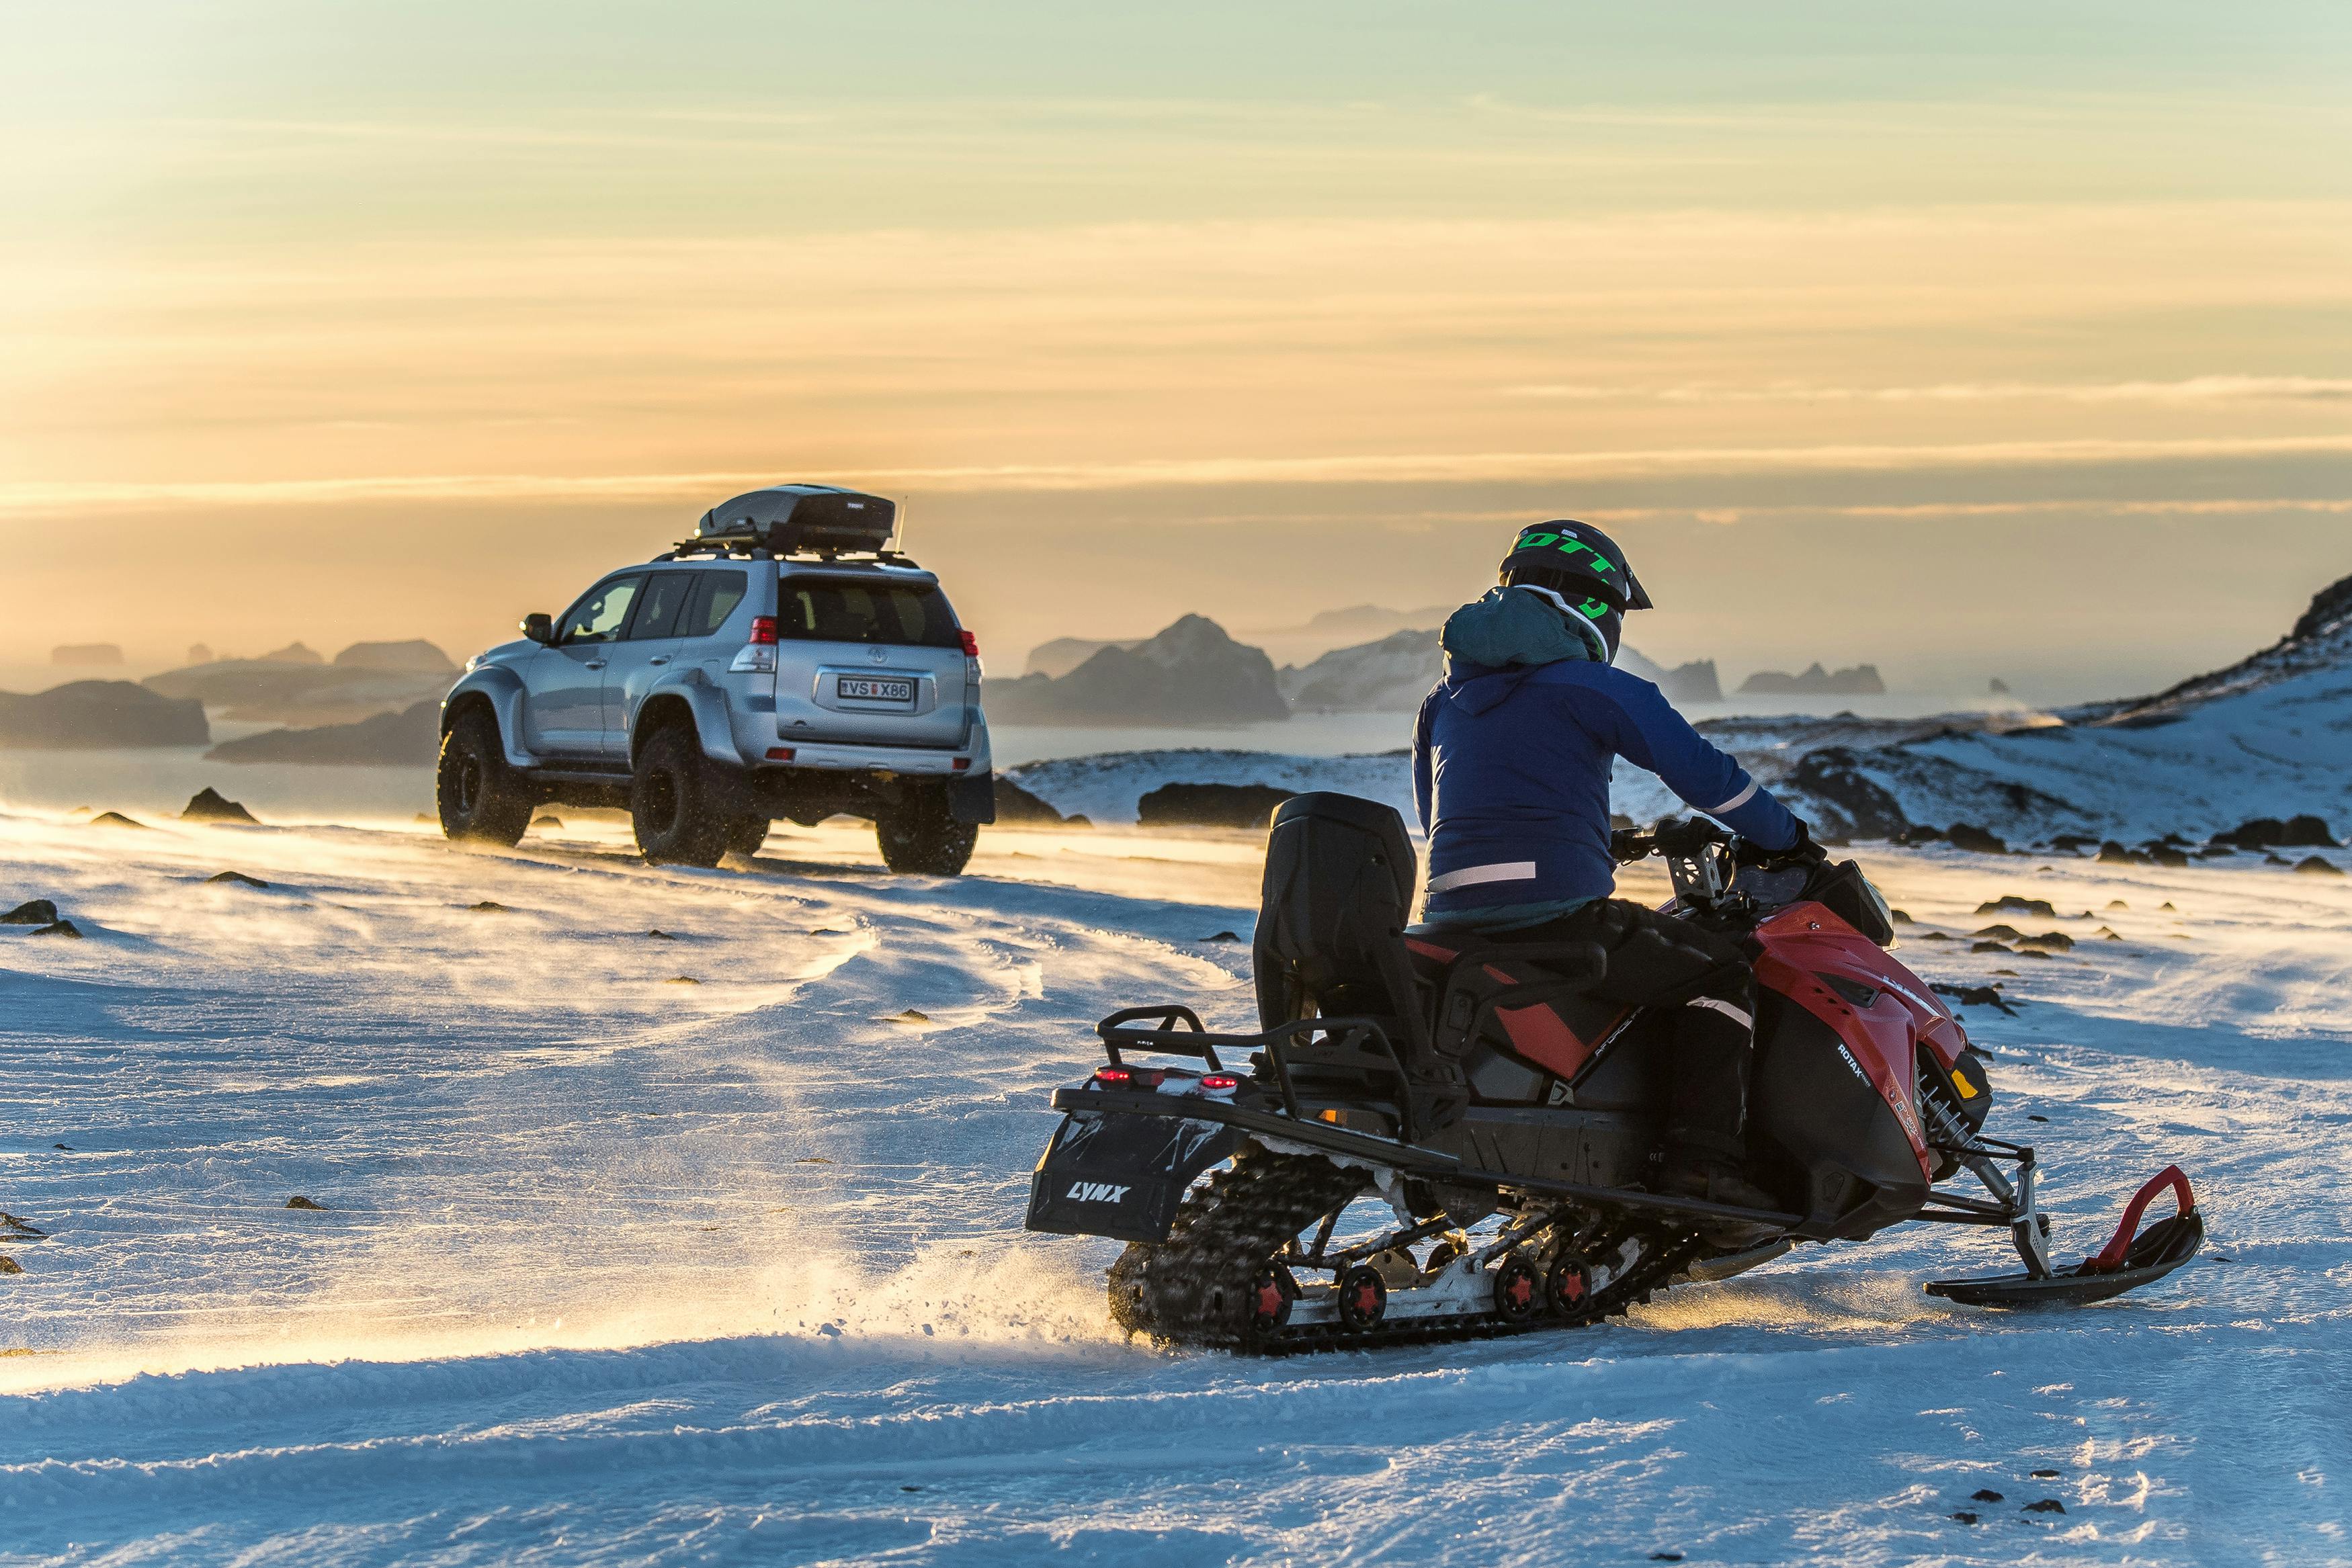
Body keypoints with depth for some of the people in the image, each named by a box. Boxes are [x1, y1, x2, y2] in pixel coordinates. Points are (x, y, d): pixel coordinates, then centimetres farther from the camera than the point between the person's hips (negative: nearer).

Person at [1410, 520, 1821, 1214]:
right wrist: (1787, 838, 14)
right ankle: (1703, 1153, -10)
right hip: (1556, 916, -7)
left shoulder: (1445, 701, 19)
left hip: (1451, 924, 7)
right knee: (1722, 973, 6)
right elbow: (1705, 774, -2)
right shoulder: (1594, 687, -2)